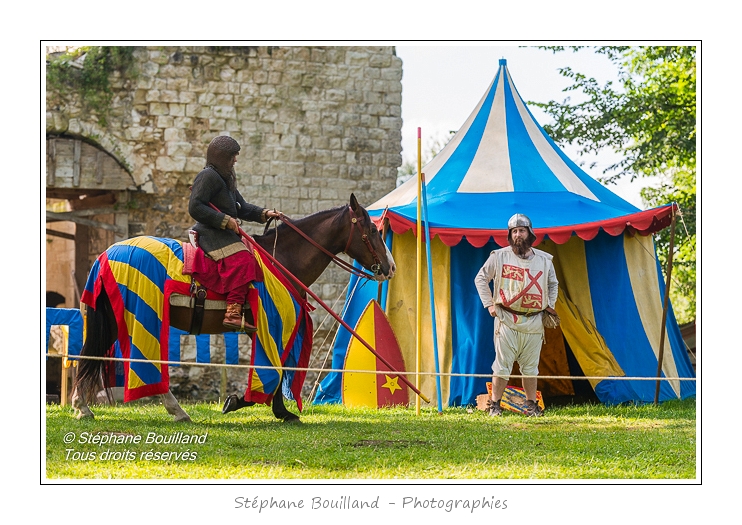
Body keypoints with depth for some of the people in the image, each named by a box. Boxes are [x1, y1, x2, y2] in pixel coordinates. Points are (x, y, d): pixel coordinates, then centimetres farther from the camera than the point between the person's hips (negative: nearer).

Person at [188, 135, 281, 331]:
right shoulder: (208, 176, -9)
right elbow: (195, 208, -18)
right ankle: (233, 313, -38)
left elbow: (242, 208, 25)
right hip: (211, 233, -11)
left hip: (225, 234, 11)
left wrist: (264, 213, 9)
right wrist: (225, 220, -20)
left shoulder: (225, 179, 23)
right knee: (240, 260, -29)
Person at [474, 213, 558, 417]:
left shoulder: (544, 260, 8)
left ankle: (531, 405, 15)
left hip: (534, 322, 2)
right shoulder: (499, 256, 0)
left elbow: (553, 284, 25)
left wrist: (550, 305, 13)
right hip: (507, 321, -2)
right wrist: (489, 304, 1)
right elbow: (481, 279, 9)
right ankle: (495, 404, 4)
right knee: (502, 365, -3)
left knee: (530, 367, 7)